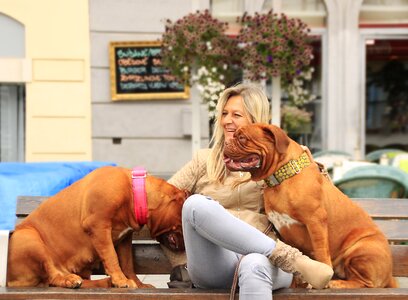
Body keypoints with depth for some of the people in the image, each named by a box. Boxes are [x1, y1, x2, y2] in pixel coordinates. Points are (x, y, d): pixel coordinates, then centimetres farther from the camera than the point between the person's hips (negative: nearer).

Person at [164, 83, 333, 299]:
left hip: (268, 259, -1)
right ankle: (293, 258, -30)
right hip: (214, 265, 1)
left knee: (255, 265, -40)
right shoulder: (205, 160, 20)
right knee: (196, 204, -31)